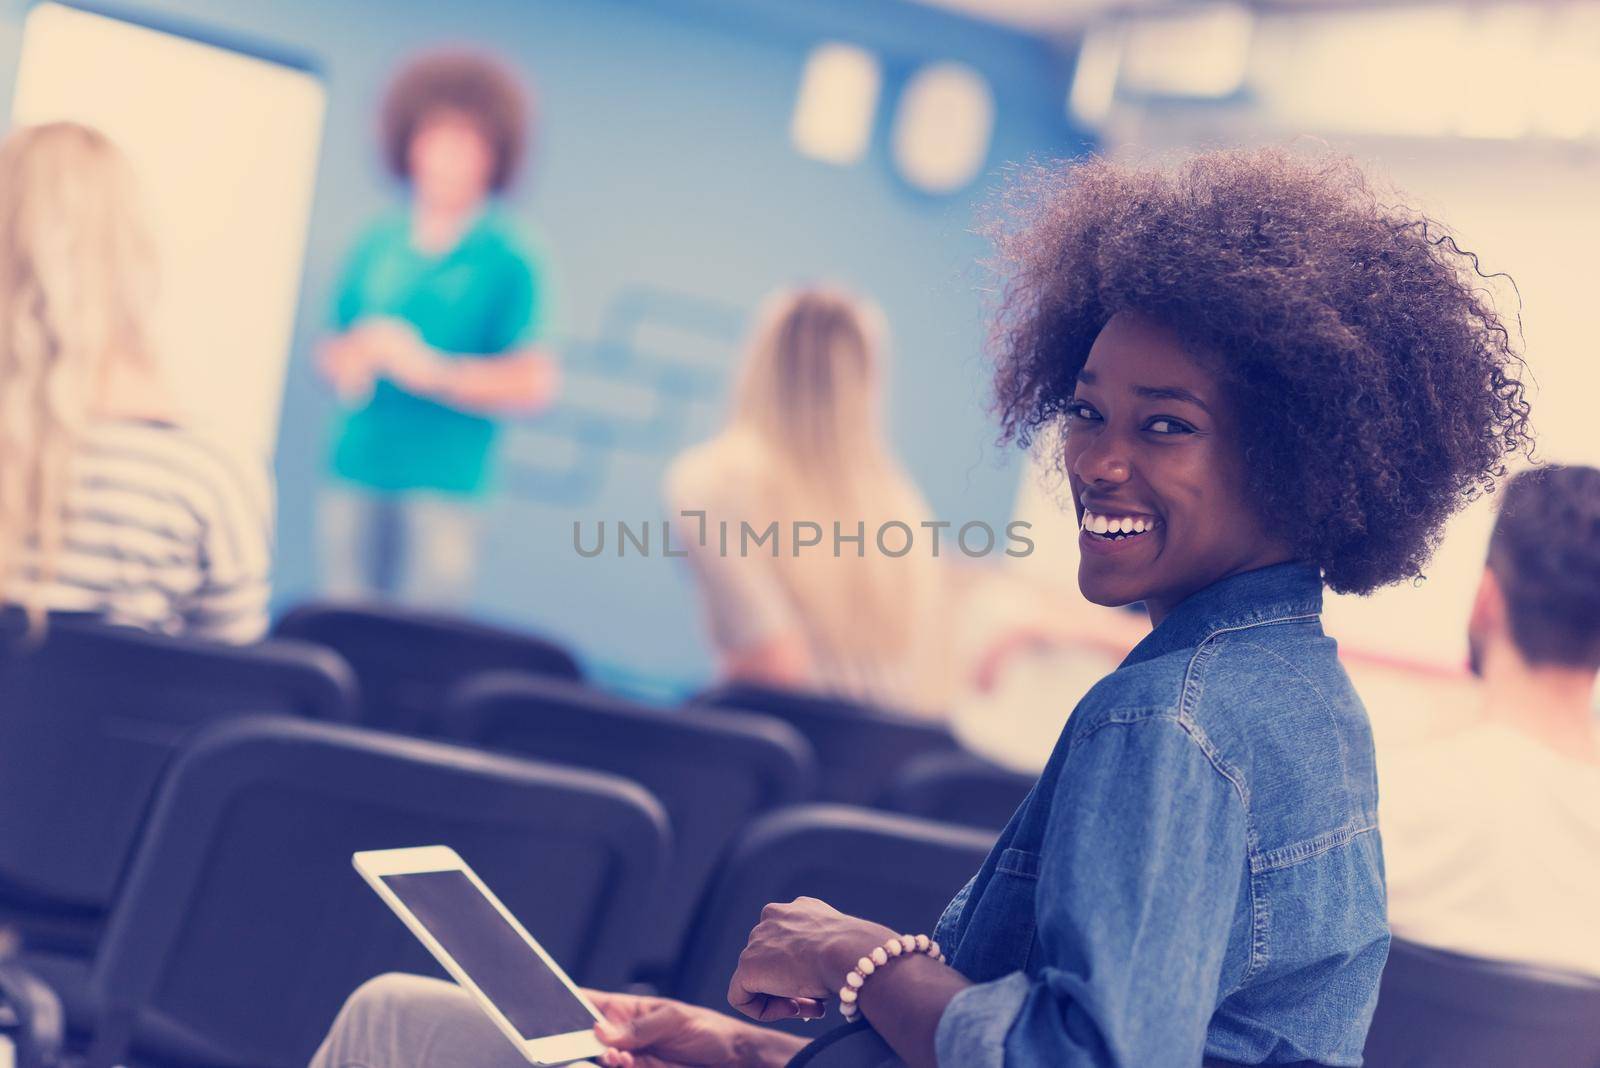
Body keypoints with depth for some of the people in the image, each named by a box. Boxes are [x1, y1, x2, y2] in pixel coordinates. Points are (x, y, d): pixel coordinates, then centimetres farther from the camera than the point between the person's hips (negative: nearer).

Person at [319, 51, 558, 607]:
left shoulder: (508, 262, -3)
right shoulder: (377, 246, 12)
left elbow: (533, 384, -9)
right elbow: (334, 348, 21)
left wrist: (429, 369, -14)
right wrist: (348, 362, -2)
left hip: (441, 487, -4)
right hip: (357, 476, 4)